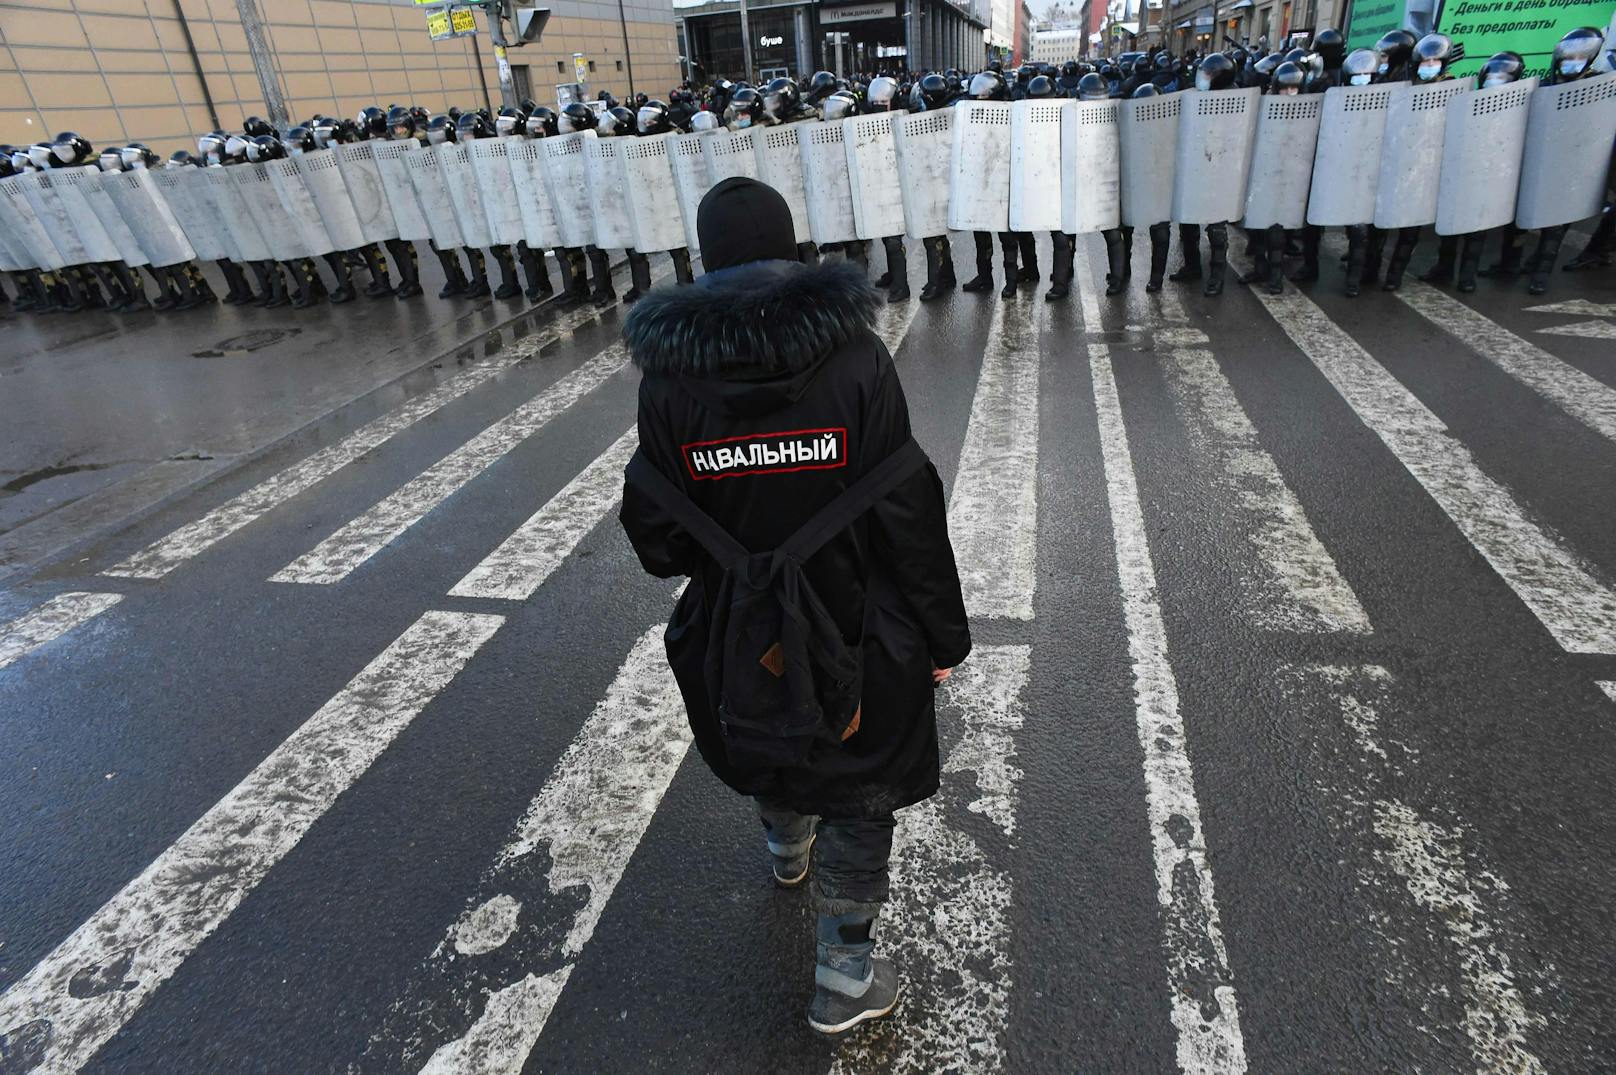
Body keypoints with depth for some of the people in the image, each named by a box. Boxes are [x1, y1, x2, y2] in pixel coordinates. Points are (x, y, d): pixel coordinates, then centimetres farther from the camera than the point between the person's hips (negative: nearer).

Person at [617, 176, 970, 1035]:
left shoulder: (669, 374, -12)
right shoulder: (854, 354, -17)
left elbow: (658, 532, -8)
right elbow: (908, 513, -16)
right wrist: (943, 634, -4)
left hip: (738, 632, 3)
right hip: (853, 626, -2)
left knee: (768, 748, 31)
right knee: (857, 787, 18)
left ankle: (787, 850, 62)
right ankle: (844, 976, 32)